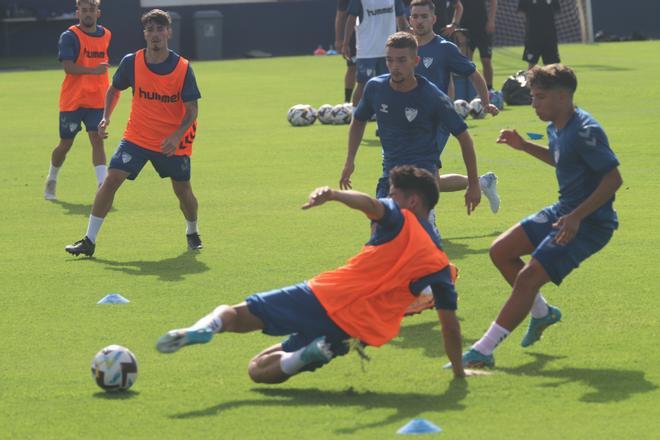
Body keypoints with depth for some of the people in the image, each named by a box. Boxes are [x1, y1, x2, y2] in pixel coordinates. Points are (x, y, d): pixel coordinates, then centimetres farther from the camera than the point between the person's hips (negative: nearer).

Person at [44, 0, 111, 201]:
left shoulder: (106, 35, 8)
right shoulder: (69, 36, -11)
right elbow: (68, 66, -23)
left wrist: (109, 90, 24)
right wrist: (92, 70, -37)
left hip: (96, 100, 3)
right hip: (71, 100, -3)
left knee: (97, 140, -11)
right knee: (65, 144, 9)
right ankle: (51, 180, 32)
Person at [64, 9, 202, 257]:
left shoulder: (183, 68, -14)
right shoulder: (131, 62, -8)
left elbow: (191, 109, -12)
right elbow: (114, 89, 12)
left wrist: (177, 136, -28)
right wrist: (106, 117, -3)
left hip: (172, 143, -1)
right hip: (136, 137, 1)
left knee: (183, 190, 6)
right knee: (111, 180, -13)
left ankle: (192, 233, 38)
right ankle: (89, 241, -9)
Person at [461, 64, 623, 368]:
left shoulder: (585, 132, -22)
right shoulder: (556, 128, 7)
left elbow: (613, 178, -25)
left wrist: (576, 217, -30)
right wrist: (524, 146, 15)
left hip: (589, 224, -10)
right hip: (563, 212, 10)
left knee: (529, 277, -15)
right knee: (501, 251, 10)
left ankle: (483, 351, -11)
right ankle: (542, 313, 27)